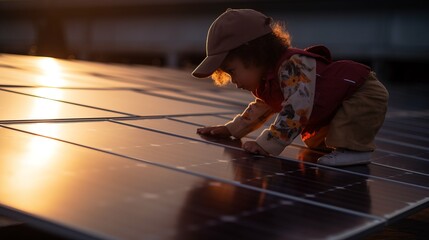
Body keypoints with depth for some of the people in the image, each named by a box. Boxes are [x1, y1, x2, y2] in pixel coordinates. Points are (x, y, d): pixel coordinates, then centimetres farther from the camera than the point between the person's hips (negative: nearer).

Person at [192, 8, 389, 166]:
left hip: (364, 92, -10)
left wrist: (266, 145, -41)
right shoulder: (265, 80, 0)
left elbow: (296, 108, -42)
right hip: (332, 109, 10)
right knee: (313, 142, 18)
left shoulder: (292, 66, -35)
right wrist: (232, 129, 13)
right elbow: (261, 108, 18)